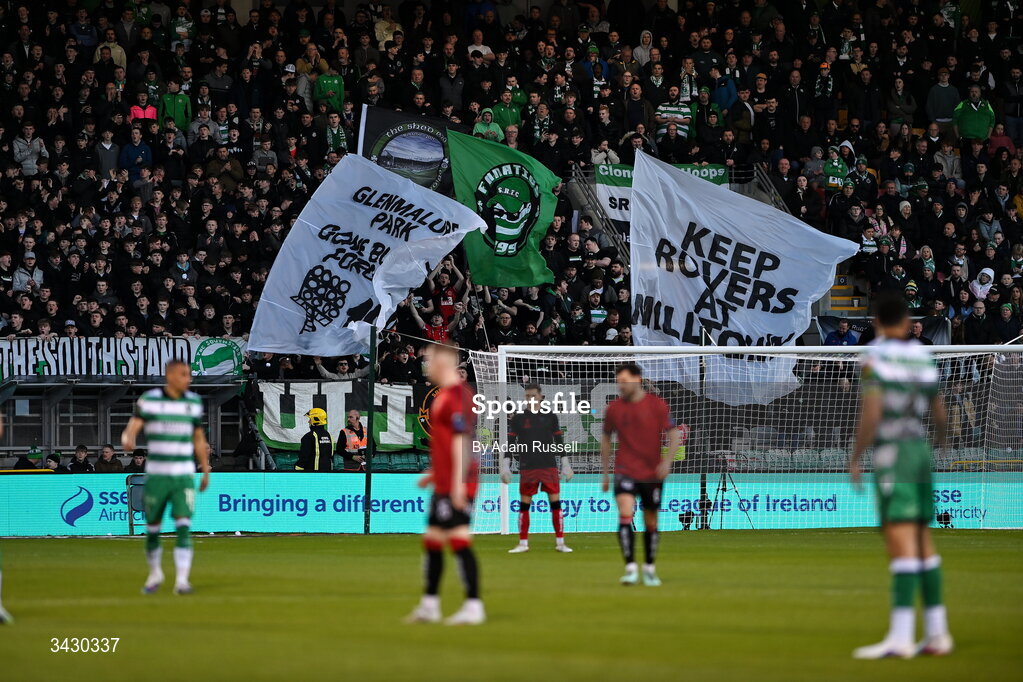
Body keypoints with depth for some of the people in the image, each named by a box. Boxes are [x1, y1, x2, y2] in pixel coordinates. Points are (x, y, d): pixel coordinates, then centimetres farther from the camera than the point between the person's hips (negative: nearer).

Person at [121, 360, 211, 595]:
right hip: (156, 475, -1)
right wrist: (128, 441, -36)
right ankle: (155, 574, 30)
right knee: (152, 528, 8)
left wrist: (206, 470, 19)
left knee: (183, 527, -13)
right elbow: (132, 428, -13)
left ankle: (182, 580, -15)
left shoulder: (193, 402, 7)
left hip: (184, 476, 1)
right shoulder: (148, 400, -4)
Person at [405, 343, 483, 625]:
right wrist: (435, 473, 28)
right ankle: (429, 605, 22)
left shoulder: (456, 395, -15)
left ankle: (474, 606, -10)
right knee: (432, 541, 14)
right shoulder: (444, 394, 17)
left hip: (456, 487, -11)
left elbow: (461, 441, -20)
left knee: (459, 541, -11)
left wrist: (458, 481, -23)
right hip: (444, 484, 11)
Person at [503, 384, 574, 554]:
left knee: (555, 502, -4)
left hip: (549, 466, 0)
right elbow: (510, 442, 3)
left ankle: (560, 542, 2)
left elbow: (559, 441, 10)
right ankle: (523, 543, 8)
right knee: (524, 503, 0)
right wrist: (505, 465, -4)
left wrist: (565, 464, 7)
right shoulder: (518, 418, 4)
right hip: (527, 468, 0)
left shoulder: (550, 417, 7)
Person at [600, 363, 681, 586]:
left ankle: (649, 568, 26)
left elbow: (674, 435, -2)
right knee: (625, 514, -20)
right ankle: (630, 568, -22)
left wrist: (667, 461, -17)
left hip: (652, 473, 0)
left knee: (651, 522, 9)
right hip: (625, 471, 0)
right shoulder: (614, 408, 2)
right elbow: (606, 439, 14)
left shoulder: (657, 405, -4)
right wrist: (605, 473, 13)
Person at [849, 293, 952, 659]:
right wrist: (939, 441, 40)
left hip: (891, 451, -7)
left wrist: (855, 458, -10)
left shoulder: (876, 357, -8)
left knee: (900, 540, -13)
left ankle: (901, 636, -20)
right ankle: (937, 632, 13)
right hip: (919, 448, 7)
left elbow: (871, 413, -18)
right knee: (922, 540, 12)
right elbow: (939, 414, 18)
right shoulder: (923, 357, 11)